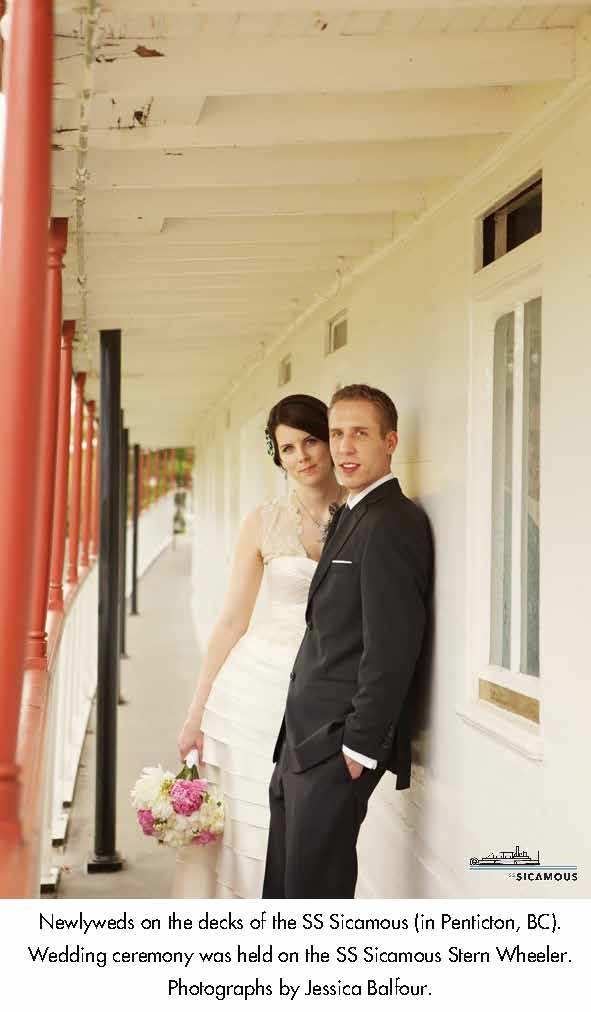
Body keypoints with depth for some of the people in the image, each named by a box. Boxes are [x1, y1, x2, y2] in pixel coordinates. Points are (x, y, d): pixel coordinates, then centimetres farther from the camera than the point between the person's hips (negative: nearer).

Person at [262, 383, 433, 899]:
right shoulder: (351, 517, 16)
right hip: (307, 740, 10)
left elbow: (391, 648, -21)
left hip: (339, 740, -10)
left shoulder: (390, 524, -15)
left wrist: (361, 745, -20)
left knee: (315, 882, -3)